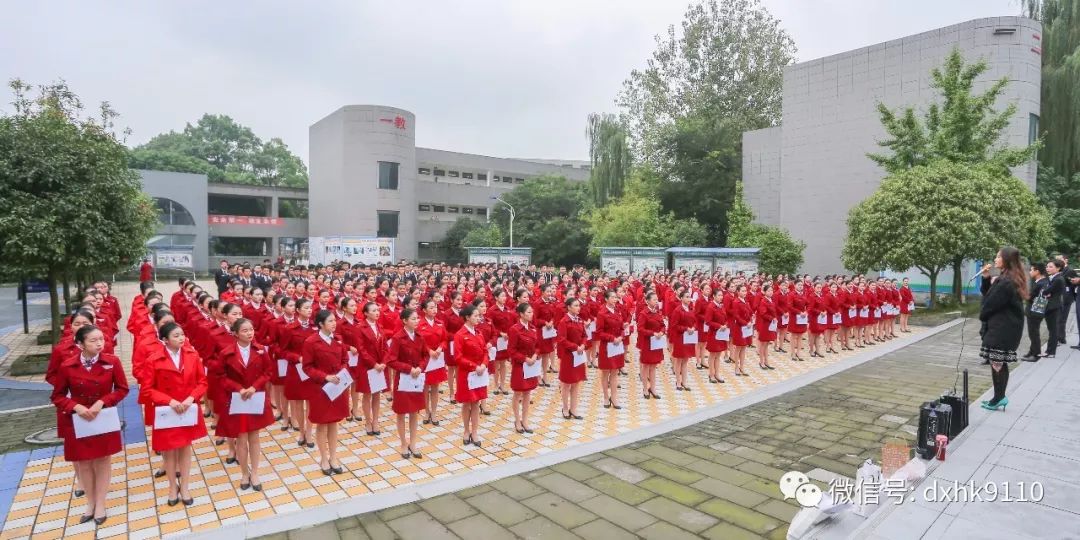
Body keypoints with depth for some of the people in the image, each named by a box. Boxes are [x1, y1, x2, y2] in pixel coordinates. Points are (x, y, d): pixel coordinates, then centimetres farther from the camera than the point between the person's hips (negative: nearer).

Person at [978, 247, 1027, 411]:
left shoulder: (1006, 282, -20)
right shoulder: (1012, 279, 13)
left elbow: (991, 303, -15)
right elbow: (987, 294, 15)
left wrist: (982, 316, 3)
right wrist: (986, 279, 1)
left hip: (1002, 328, -10)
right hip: (1006, 327, 10)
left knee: (996, 362, -3)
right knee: (1001, 362, 13)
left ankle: (999, 398, 3)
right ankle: (1000, 397, 19)